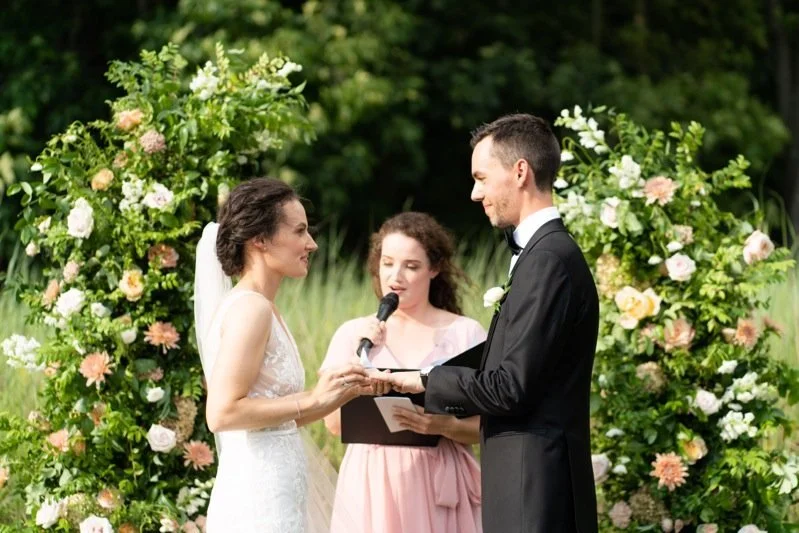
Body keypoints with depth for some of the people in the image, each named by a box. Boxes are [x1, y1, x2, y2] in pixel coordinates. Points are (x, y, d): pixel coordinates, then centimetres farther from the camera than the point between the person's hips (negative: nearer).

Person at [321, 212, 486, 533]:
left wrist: (447, 427, -19)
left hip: (439, 486, -1)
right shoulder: (353, 334, 7)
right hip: (371, 486, 2)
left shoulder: (465, 333, 1)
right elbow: (335, 423, 2)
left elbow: (487, 426, -1)